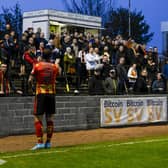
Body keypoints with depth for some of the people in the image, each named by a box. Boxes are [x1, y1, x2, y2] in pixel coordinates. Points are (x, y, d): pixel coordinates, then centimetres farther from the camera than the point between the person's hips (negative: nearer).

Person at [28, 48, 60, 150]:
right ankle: (48, 142, 12)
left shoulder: (37, 66, -5)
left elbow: (30, 80, -2)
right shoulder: (55, 67, 3)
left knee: (38, 119, -1)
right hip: (52, 94, 3)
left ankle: (40, 142, -9)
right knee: (50, 119, 9)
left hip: (41, 94, -3)